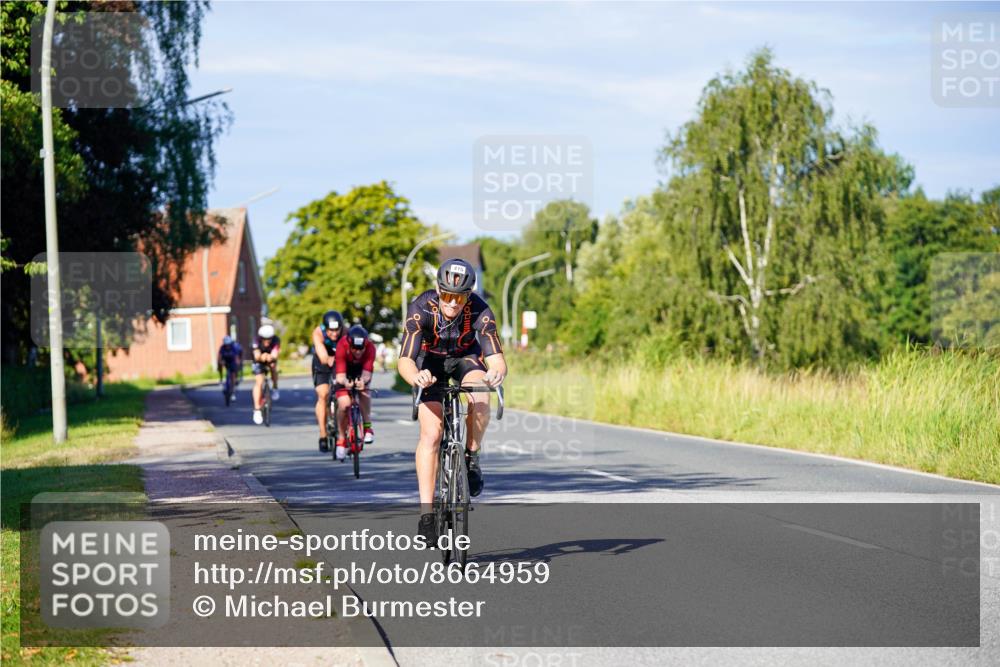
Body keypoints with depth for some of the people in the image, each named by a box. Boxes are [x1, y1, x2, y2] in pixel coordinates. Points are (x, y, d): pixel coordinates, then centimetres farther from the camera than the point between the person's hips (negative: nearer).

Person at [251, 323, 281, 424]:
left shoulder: (276, 340, -32)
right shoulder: (257, 341, -32)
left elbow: (275, 355, -45)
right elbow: (256, 356, -42)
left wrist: (270, 357, -67)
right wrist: (261, 357, -64)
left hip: (270, 360, 4)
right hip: (259, 362, -4)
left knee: (273, 366, -25)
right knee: (259, 382, -16)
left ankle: (275, 389, 3)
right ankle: (257, 410, -14)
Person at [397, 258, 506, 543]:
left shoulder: (480, 312, -31)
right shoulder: (421, 309, -33)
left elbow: (497, 358, -38)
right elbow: (404, 360, -39)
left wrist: (496, 372, -61)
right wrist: (416, 377, -61)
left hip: (466, 357, 1)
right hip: (430, 360, -1)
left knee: (480, 401, -33)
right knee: (430, 434, -15)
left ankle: (471, 457, -5)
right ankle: (426, 513, -11)